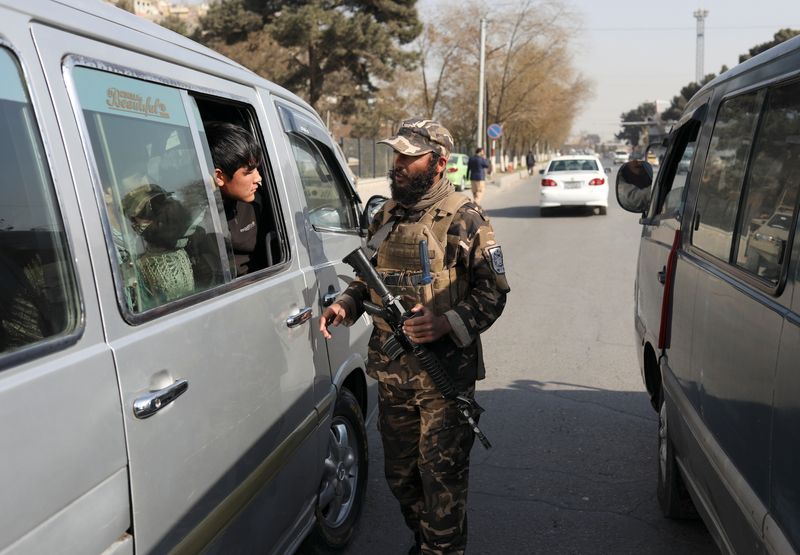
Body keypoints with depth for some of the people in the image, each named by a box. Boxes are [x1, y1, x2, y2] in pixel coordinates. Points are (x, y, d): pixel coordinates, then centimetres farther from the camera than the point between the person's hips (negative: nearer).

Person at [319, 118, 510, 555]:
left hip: (445, 375, -6)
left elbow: (492, 292, -8)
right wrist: (345, 305, -1)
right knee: (399, 473, 18)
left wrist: (447, 323, -23)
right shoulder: (386, 216, 10)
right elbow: (368, 278, 20)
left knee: (441, 476, 3)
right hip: (391, 372, 6)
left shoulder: (464, 219, -8)